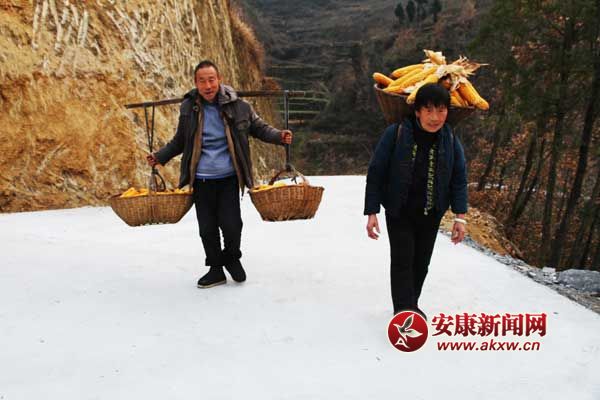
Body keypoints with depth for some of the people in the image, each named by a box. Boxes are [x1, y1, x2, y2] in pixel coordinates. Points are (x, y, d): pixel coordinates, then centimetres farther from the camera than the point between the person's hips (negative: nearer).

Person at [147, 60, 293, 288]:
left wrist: (279, 137, -8)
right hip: (201, 179, 2)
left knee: (231, 224, -6)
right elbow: (180, 141, 18)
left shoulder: (237, 106, -2)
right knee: (207, 228, 6)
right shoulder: (188, 108, 3)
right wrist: (160, 156, 9)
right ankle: (216, 270, 26)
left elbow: (260, 128, 10)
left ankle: (232, 257, 26)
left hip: (228, 177, -2)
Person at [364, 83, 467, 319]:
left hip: (431, 215, 4)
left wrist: (460, 216, -6)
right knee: (402, 260, -8)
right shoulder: (396, 134, -16)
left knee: (421, 262, 13)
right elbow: (375, 173, -12)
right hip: (399, 212, -3)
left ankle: (411, 305, 32)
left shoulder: (450, 140, -6)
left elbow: (459, 179, 1)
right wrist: (371, 212, -14)